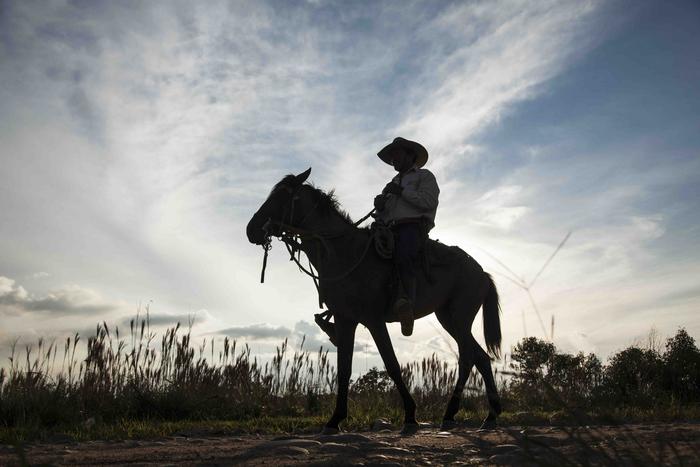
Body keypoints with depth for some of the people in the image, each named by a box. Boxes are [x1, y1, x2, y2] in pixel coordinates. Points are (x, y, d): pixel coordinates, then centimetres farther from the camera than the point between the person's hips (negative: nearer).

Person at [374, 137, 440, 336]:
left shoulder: (424, 176, 17)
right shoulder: (392, 184, 36)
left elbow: (429, 202, -3)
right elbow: (381, 215, 29)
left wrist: (402, 191, -6)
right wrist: (379, 204, 7)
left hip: (412, 225, -7)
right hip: (389, 229, 7)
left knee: (403, 253, -38)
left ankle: (404, 302, -53)